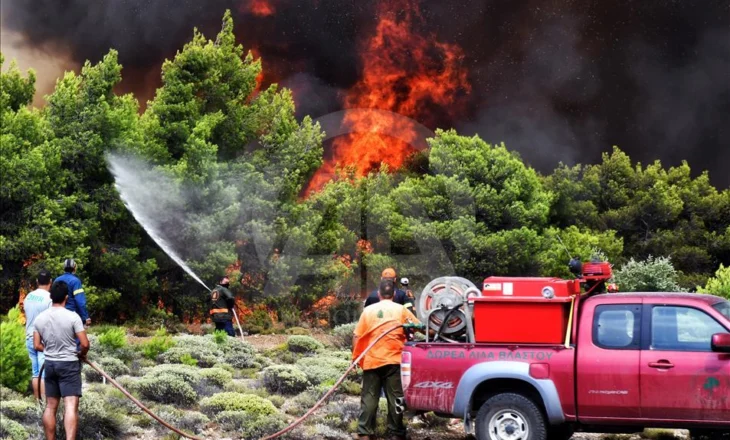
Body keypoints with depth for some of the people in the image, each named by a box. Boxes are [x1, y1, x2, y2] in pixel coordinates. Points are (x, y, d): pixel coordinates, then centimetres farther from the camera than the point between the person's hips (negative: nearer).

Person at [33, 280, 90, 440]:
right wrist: (81, 354, 7)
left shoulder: (40, 318, 0)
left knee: (50, 406, 13)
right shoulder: (72, 317, -14)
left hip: (50, 364, 5)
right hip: (69, 364, -5)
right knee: (71, 406, -12)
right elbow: (85, 344, -14)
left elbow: (37, 345, 5)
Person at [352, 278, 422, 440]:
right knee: (395, 399, 5)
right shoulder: (401, 310, 3)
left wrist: (355, 357, 13)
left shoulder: (368, 310, 4)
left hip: (371, 361, 1)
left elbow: (357, 337, 3)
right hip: (394, 360, -1)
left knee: (369, 398, 5)